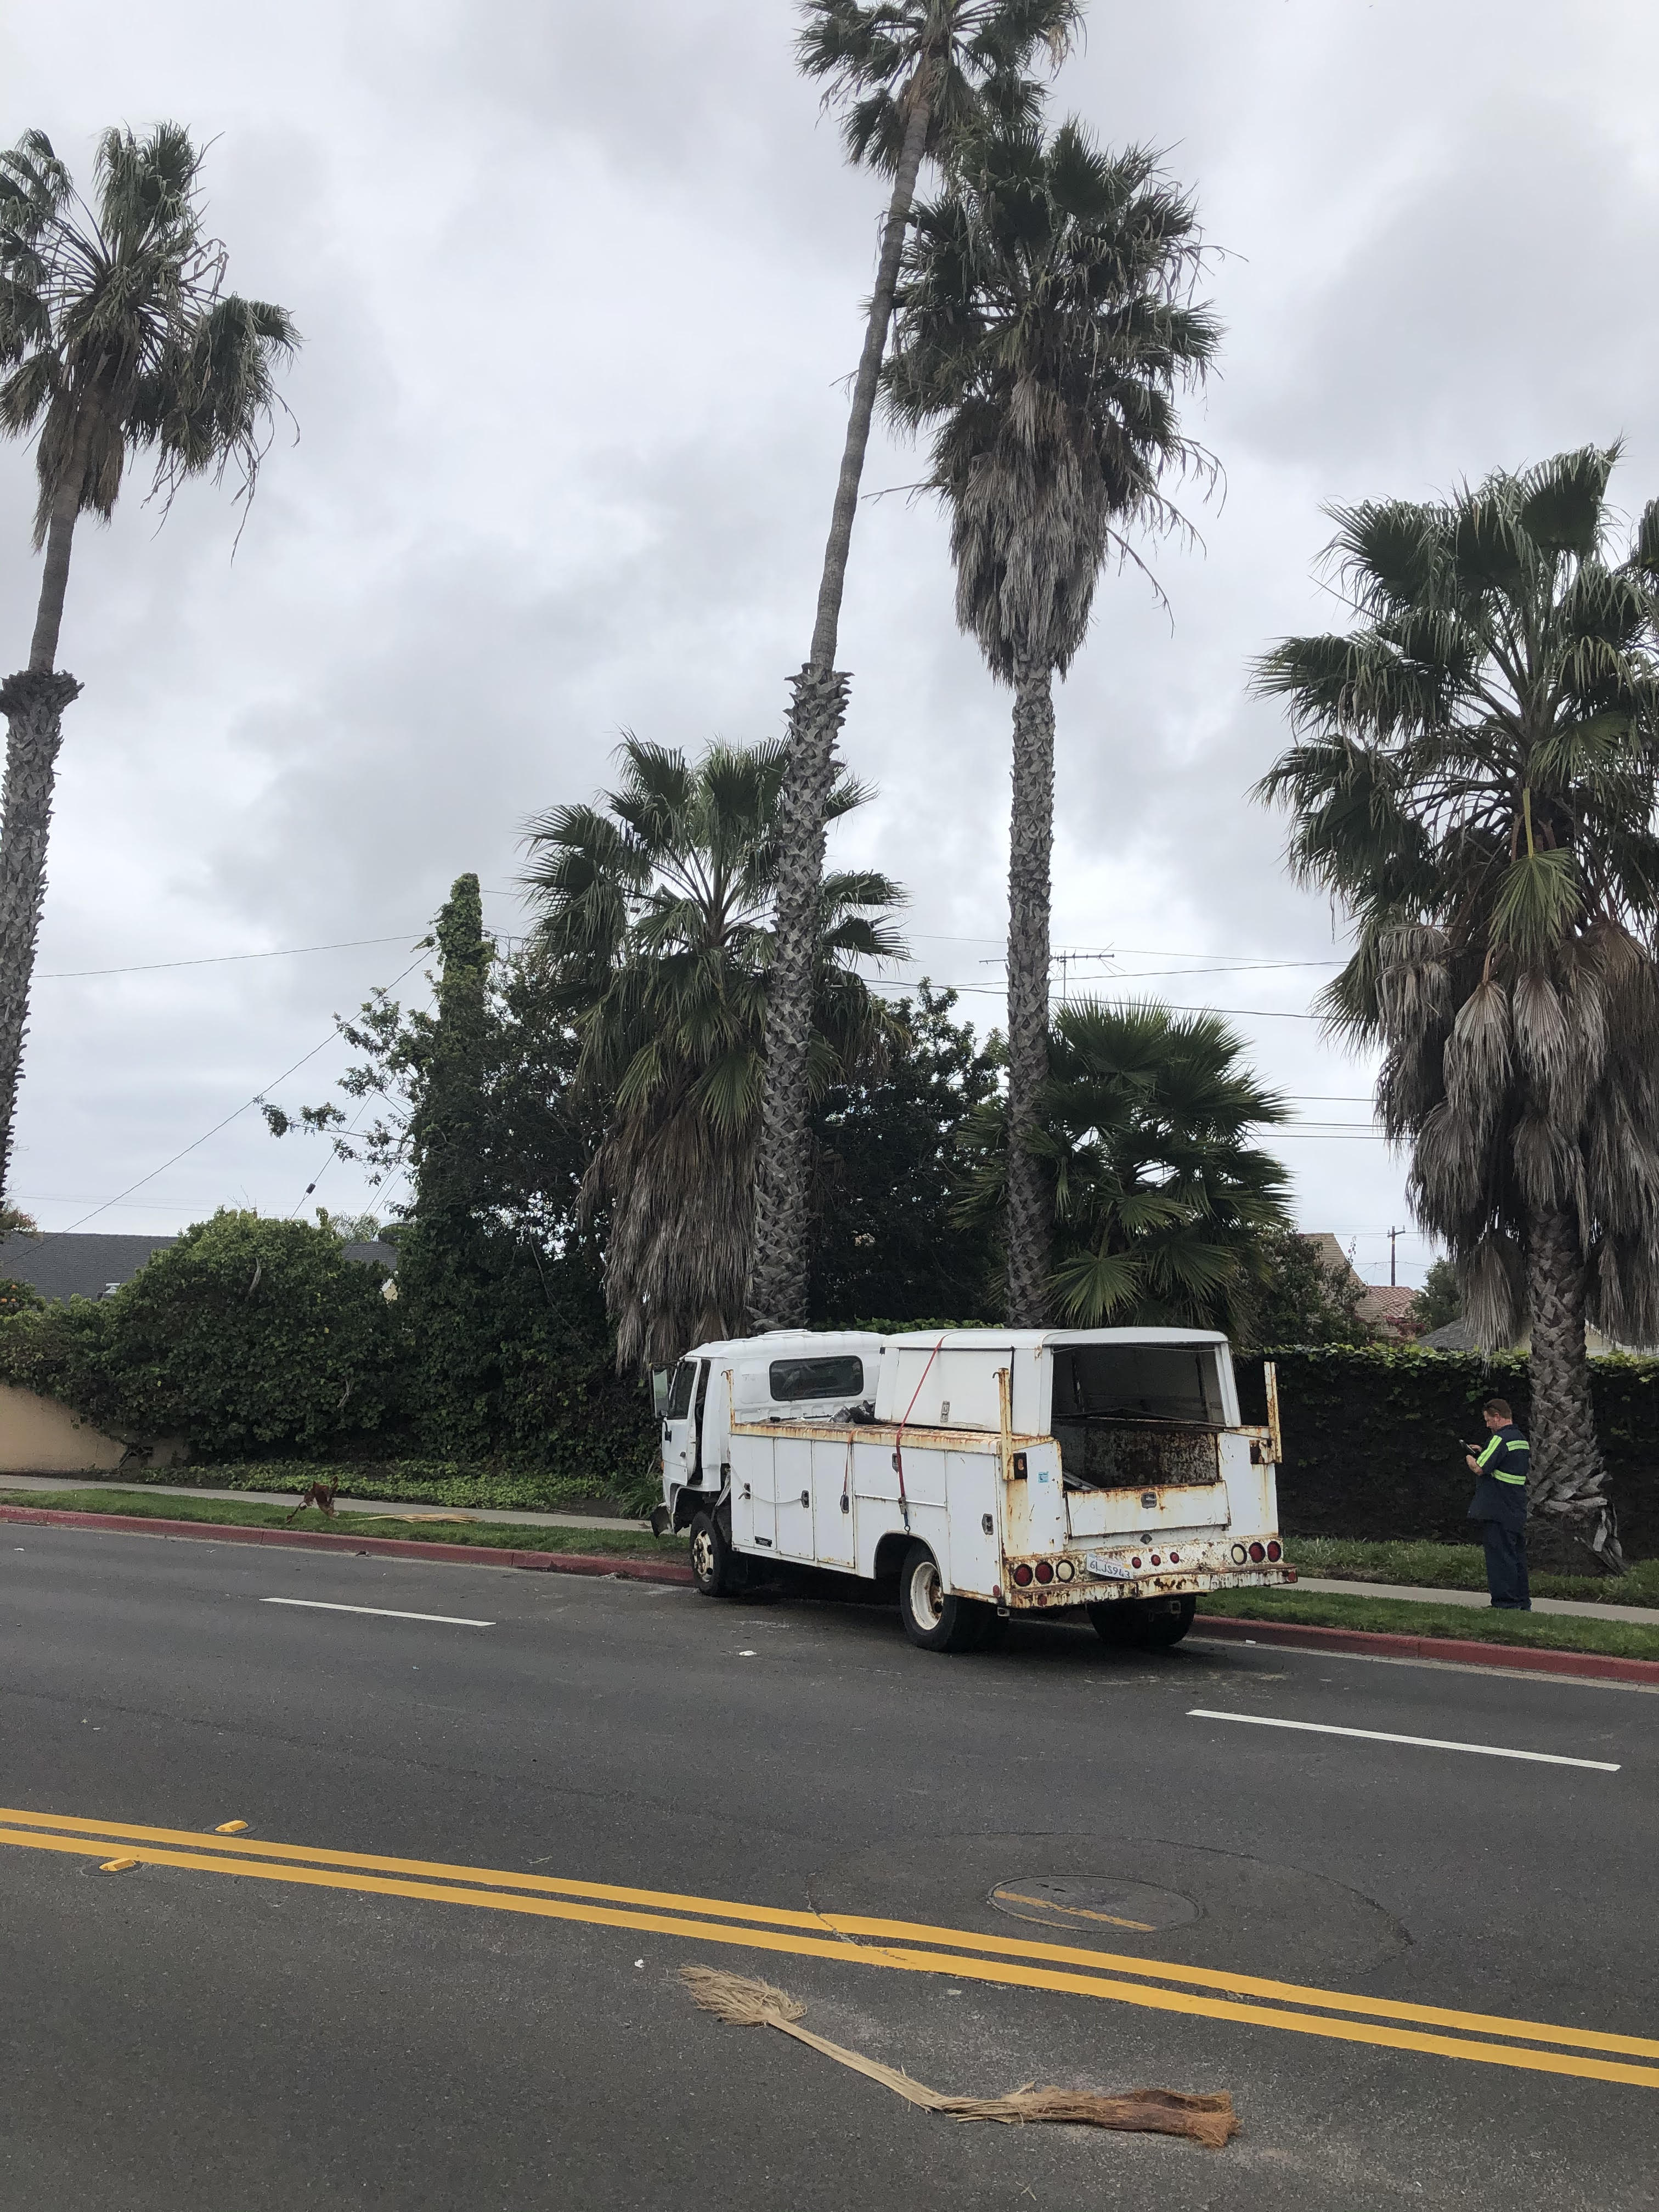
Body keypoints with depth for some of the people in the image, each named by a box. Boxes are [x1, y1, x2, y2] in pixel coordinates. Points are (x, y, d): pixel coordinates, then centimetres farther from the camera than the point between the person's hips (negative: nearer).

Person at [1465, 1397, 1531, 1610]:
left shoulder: (1500, 1439, -16)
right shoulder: (1523, 1440, 14)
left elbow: (1479, 1469, -20)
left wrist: (1470, 1457, 1)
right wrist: (1481, 1453, 18)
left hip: (1497, 1512, -9)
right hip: (1518, 1511, 9)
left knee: (1500, 1557, -4)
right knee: (1518, 1556, 14)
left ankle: (1506, 1604, -2)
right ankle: (1523, 1603, 20)